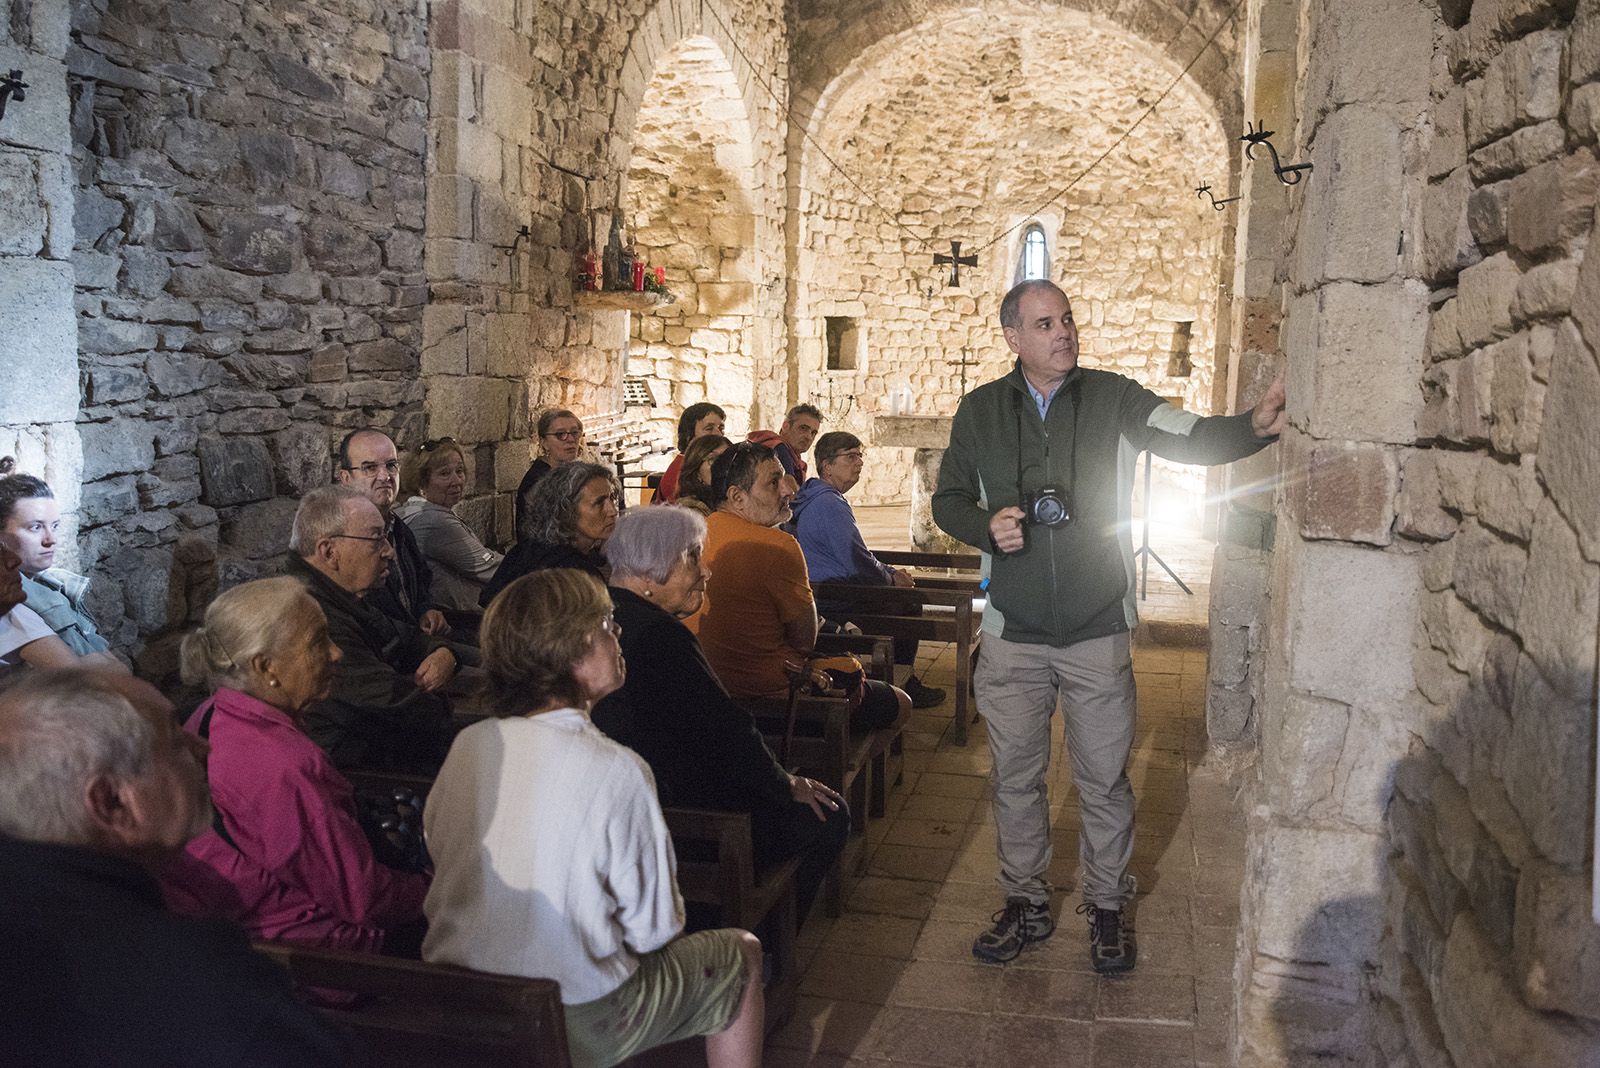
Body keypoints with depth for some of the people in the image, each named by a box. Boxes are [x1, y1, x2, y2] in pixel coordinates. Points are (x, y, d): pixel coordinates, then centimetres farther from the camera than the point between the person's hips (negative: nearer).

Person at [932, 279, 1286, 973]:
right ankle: (1025, 903, 29)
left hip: (1098, 630, -1)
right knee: (1015, 777, 11)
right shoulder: (981, 411, 4)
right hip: (1013, 633, 2)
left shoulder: (1113, 399, -1)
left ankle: (1107, 907, 26)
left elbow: (1191, 439, -12)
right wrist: (985, 527, -10)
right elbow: (948, 497, 11)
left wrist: (1255, 426, -32)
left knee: (1105, 779, 7)